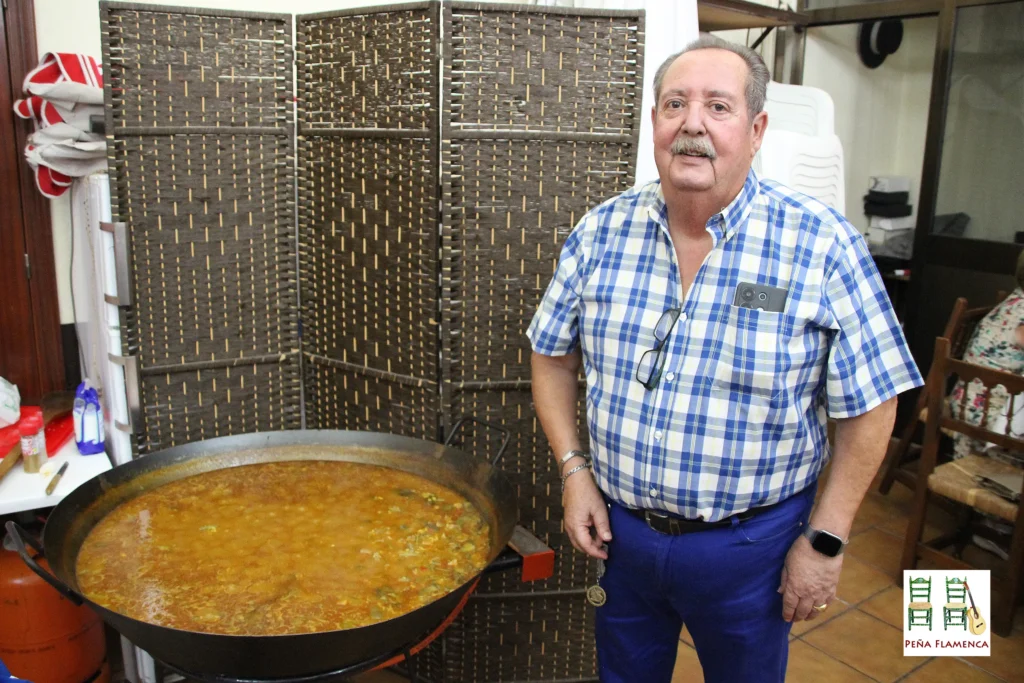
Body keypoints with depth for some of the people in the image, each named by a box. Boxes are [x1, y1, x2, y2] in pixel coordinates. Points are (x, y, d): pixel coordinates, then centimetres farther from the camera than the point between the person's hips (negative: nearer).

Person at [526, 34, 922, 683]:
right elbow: (553, 356, 5)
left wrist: (825, 541, -9)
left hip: (749, 544, -2)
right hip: (619, 527, 3)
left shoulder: (824, 247, -16)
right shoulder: (601, 232, -6)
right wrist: (574, 470, -3)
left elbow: (868, 405, -10)